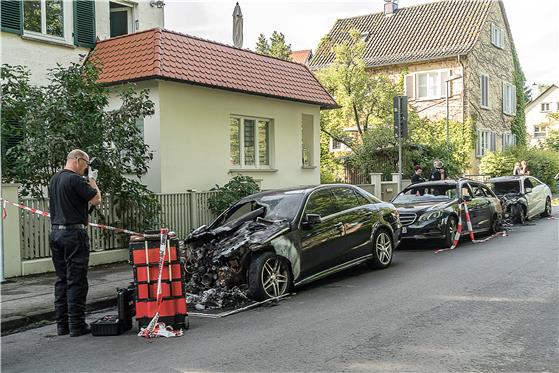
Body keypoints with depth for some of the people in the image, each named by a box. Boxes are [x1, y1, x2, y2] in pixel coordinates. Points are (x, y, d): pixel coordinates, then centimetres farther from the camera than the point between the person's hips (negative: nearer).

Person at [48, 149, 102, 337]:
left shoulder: (54, 179, 15)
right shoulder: (75, 179, -13)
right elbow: (96, 200, -15)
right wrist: (93, 183, 2)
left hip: (56, 232, 8)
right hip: (74, 233, -8)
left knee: (62, 280, 12)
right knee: (76, 281, -3)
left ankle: (62, 324, 15)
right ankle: (77, 325, 0)